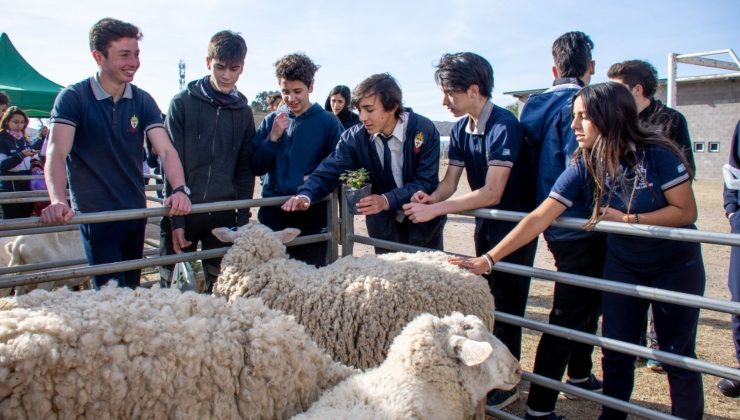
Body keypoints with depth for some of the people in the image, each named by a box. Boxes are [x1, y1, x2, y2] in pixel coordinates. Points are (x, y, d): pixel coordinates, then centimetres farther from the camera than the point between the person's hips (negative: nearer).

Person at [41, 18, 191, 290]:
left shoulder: (143, 101, 1)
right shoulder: (73, 97, -10)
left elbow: (165, 149, -10)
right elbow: (56, 152, -22)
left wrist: (180, 190, -29)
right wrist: (57, 201, -40)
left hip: (136, 212, 5)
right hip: (95, 214, -5)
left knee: (132, 289, 18)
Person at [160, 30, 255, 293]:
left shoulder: (243, 111, 7)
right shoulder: (183, 103, -3)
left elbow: (244, 170, 8)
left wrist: (243, 218, 2)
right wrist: (175, 218, -11)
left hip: (223, 215, 3)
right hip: (183, 212, -2)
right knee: (173, 284, 5)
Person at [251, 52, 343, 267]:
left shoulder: (327, 121, -1)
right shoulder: (271, 121, 8)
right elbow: (257, 167, 3)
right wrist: (273, 137, -9)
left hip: (313, 217, -2)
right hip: (273, 214, 3)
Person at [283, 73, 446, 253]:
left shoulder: (424, 130, -19)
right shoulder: (355, 137, -12)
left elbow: (427, 181, -21)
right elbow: (330, 170, -16)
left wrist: (388, 200, -35)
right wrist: (305, 195, -37)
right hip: (384, 223, 2)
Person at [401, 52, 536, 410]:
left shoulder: (504, 126, -24)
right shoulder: (460, 129, 0)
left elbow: (492, 193, -30)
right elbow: (450, 181, -2)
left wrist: (435, 209, -33)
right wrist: (431, 198, -24)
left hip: (516, 225, -8)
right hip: (486, 224, 8)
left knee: (506, 307, 0)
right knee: (487, 301, 16)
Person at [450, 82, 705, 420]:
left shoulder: (658, 155, -23)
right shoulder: (583, 167, -15)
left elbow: (686, 212, -16)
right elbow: (538, 219, -21)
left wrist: (626, 219, -24)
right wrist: (488, 258, -27)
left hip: (676, 265, -3)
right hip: (623, 264, 3)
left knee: (677, 354, 7)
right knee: (616, 351, 6)